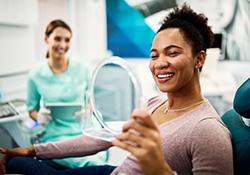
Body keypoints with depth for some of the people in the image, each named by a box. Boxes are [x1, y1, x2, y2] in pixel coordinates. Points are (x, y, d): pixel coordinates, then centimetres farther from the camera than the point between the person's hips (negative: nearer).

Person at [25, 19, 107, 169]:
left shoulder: (83, 69, 2)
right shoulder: (36, 75, 1)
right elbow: (32, 109, 13)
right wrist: (39, 117, -9)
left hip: (85, 132, 2)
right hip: (56, 136, -2)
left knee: (100, 158, -31)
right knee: (92, 163, -32)